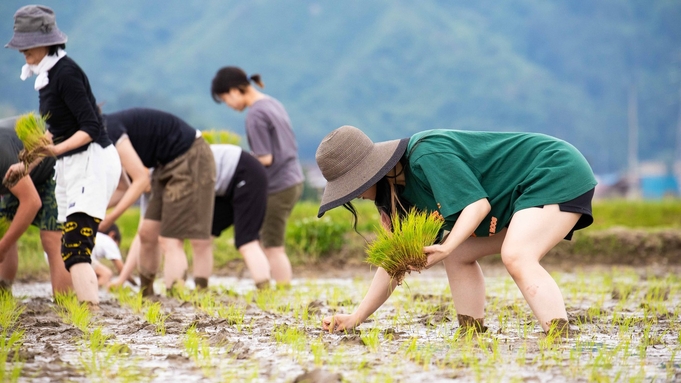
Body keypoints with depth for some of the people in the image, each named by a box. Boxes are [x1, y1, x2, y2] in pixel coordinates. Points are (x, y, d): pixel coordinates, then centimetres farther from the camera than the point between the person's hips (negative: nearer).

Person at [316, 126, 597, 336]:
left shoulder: (427, 154, -25)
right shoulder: (399, 190, 4)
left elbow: (477, 203, -28)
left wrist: (446, 247, -42)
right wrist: (356, 317, 4)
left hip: (559, 175, -10)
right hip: (523, 192, 10)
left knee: (516, 257, -29)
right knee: (459, 256, 5)